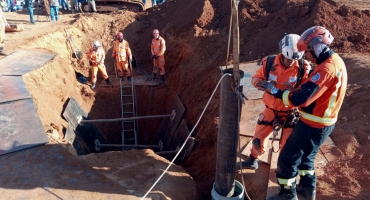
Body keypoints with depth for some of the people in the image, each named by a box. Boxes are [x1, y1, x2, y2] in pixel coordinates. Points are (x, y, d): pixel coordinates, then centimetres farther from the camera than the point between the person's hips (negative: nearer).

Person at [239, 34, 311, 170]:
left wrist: (293, 90, -33)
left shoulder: (303, 68, -16)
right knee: (258, 138, 13)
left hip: (290, 112, -1)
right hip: (270, 109, 2)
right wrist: (261, 83, -27)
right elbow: (255, 78, -3)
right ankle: (253, 161, 40)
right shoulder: (269, 63, -14)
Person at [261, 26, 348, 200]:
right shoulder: (336, 61, 6)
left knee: (287, 159, 3)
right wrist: (297, 88, 2)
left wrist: (275, 91, -21)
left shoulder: (326, 68, -27)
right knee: (306, 155, 27)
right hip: (324, 123, 10)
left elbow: (301, 99, -32)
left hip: (313, 125, -10)